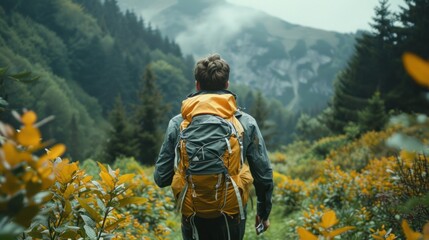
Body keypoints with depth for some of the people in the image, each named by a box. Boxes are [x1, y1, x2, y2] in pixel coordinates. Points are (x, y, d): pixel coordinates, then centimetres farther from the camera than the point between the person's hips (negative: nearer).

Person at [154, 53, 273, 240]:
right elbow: (264, 176, -2)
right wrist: (263, 212, 14)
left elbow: (161, 178, -3)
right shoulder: (246, 122, -6)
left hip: (193, 219, 0)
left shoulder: (178, 123, -6)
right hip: (232, 219, 0)